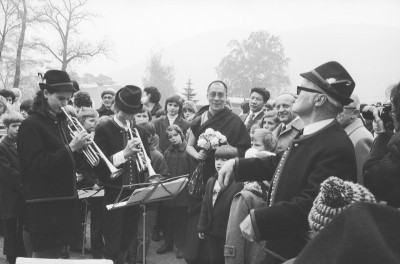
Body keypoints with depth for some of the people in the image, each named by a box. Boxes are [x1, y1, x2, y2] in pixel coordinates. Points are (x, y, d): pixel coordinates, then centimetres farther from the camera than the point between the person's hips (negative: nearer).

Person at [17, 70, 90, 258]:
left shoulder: (61, 121, 13)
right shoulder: (31, 125, -10)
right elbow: (38, 165, -19)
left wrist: (80, 147, -3)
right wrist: (71, 147, -23)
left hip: (66, 198, 7)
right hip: (44, 202, -7)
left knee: (56, 251, 13)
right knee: (44, 253, -1)